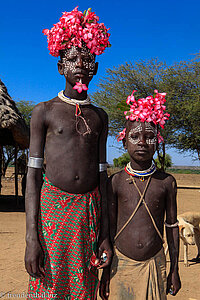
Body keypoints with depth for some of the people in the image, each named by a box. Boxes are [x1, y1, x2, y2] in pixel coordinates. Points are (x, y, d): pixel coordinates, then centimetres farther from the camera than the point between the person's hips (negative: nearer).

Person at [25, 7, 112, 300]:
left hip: (89, 209, 3)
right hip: (52, 206, -3)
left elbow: (101, 176, 10)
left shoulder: (99, 117, 12)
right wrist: (31, 237, -9)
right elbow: (33, 173, -2)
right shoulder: (45, 111, 2)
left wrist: (105, 234, 7)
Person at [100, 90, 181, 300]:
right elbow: (109, 228, 1)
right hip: (121, 264, 0)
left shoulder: (167, 182, -2)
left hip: (155, 264, 1)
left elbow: (172, 226, 5)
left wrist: (175, 269, 8)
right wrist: (106, 272, 4)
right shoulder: (116, 182, -4)